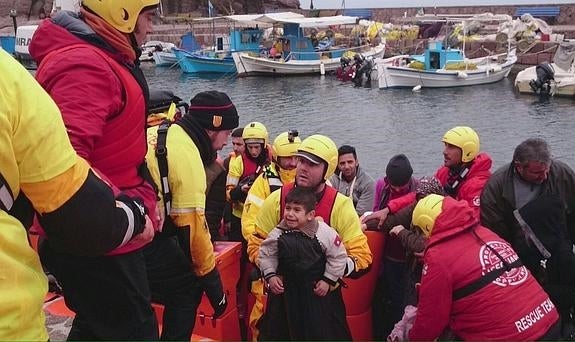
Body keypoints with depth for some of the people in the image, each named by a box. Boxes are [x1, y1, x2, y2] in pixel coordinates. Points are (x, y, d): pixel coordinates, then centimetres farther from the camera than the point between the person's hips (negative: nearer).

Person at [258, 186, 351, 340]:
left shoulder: (325, 233, -18)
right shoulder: (277, 234, -11)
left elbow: (338, 257, -8)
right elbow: (265, 254, 3)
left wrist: (328, 280, -8)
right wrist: (270, 275, -7)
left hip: (318, 289, -2)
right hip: (286, 289, 2)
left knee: (322, 329, 11)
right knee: (280, 327, 15)